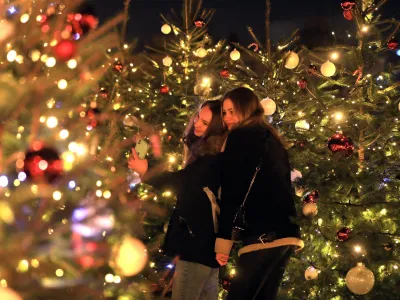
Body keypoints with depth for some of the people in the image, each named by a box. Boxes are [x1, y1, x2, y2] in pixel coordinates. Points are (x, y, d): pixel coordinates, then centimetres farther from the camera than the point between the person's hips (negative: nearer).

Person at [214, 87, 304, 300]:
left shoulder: (241, 137, 0)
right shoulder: (271, 139, 25)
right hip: (285, 231, 8)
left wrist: (223, 239, -10)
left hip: (265, 233, -8)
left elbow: (232, 191, -9)